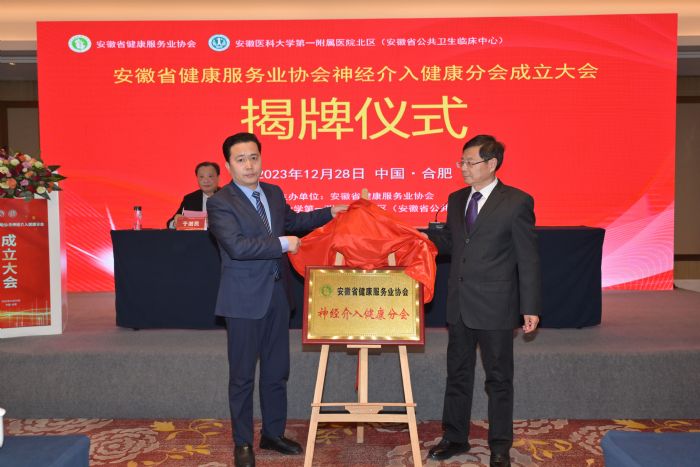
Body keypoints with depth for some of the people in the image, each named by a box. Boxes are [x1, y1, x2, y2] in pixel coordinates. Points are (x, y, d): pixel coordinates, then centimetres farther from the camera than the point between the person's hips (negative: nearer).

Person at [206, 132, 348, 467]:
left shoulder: (274, 193, 8)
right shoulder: (220, 203, -13)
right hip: (245, 299, -6)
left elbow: (292, 221, 27)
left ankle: (273, 434, 33)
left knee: (277, 370, 16)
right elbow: (236, 246, -26)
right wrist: (282, 244, -22)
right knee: (242, 375, 7)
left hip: (278, 295, 6)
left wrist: (329, 213, 21)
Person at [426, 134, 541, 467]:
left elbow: (528, 259, -9)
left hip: (495, 306, -5)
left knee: (498, 378, 8)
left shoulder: (517, 202, -8)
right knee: (457, 373, 15)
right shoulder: (456, 200, 9)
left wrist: (530, 308, -11)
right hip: (459, 304, 6)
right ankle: (455, 438, 30)